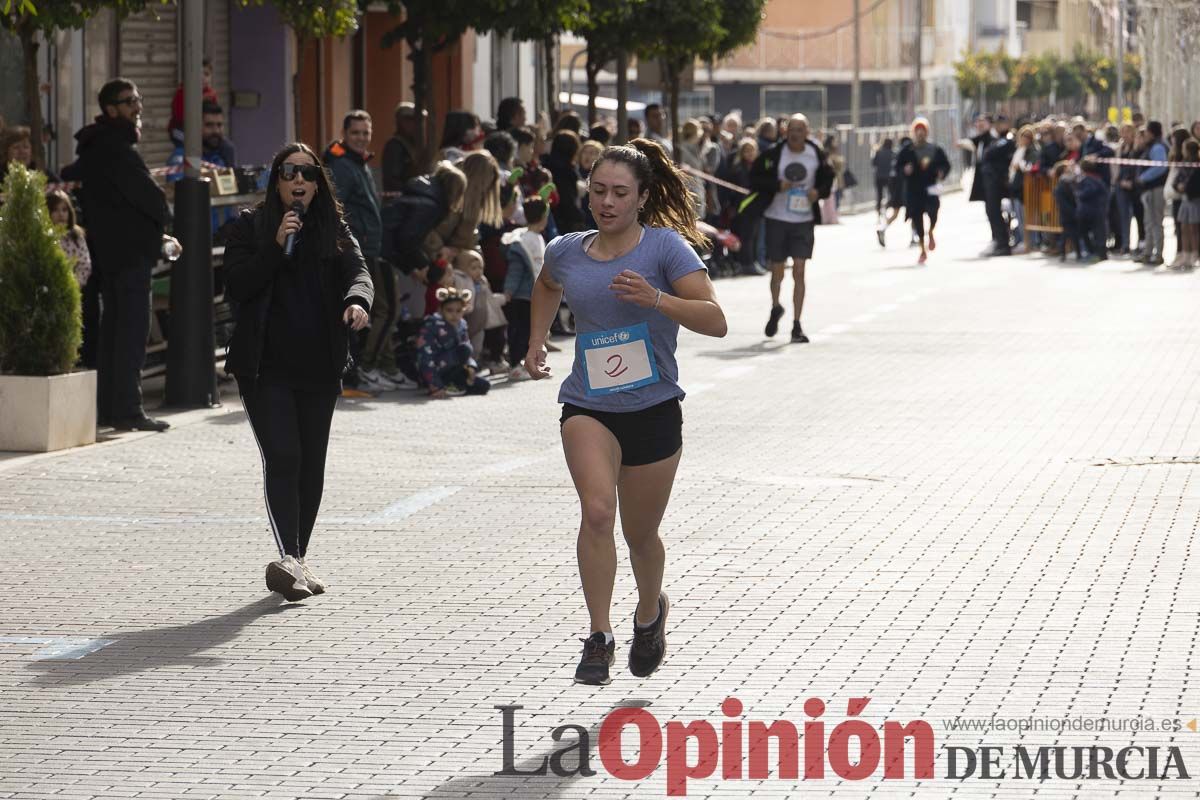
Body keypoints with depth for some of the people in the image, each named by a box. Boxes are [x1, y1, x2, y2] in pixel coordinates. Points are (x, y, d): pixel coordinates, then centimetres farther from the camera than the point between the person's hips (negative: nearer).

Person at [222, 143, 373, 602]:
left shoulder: (334, 229, 11)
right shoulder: (250, 227, 3)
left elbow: (357, 270, -4)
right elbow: (236, 285, -7)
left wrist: (357, 300, -27)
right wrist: (277, 248, -19)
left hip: (319, 368, 4)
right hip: (266, 368, -4)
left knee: (312, 464, 6)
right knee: (283, 458, -16)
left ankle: (296, 560, 18)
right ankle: (288, 559, -26)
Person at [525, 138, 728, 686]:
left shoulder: (665, 246, -9)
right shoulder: (567, 252, 3)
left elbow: (715, 321, -17)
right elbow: (547, 286, 30)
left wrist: (654, 298, -29)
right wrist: (536, 343, 19)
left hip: (652, 409, -1)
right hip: (587, 407, 1)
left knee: (641, 533, 12)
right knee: (597, 511, -23)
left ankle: (650, 611, 44)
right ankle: (599, 639, -19)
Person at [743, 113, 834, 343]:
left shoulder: (816, 155, -1)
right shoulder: (774, 155, -7)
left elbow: (828, 178, 12)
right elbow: (755, 178, -5)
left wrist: (819, 191, -9)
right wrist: (778, 185, -20)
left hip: (804, 221, 0)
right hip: (777, 219, 0)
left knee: (799, 272, -7)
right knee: (777, 272, 9)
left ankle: (796, 325, -4)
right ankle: (775, 309, 39)